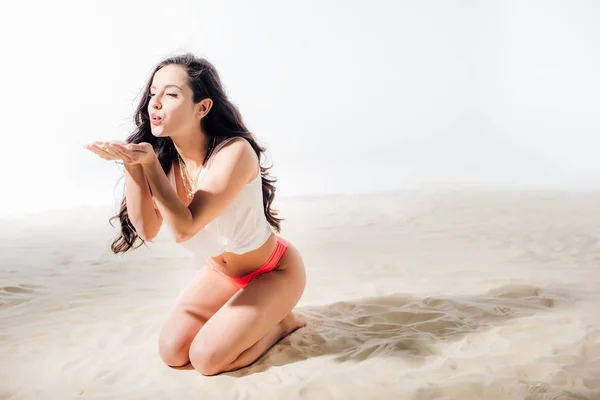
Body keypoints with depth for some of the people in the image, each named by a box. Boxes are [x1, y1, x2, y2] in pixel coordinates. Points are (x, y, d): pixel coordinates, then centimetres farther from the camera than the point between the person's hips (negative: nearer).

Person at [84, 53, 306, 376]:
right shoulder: (164, 156, -12)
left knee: (206, 358, -15)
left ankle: (282, 321, 9)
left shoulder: (234, 152, -31)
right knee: (172, 352, -3)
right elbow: (146, 228, -19)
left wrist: (147, 163, -41)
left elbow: (183, 228, -33)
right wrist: (131, 164, -31)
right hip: (220, 271, 6)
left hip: (274, 270, -6)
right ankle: (241, 314, 20)